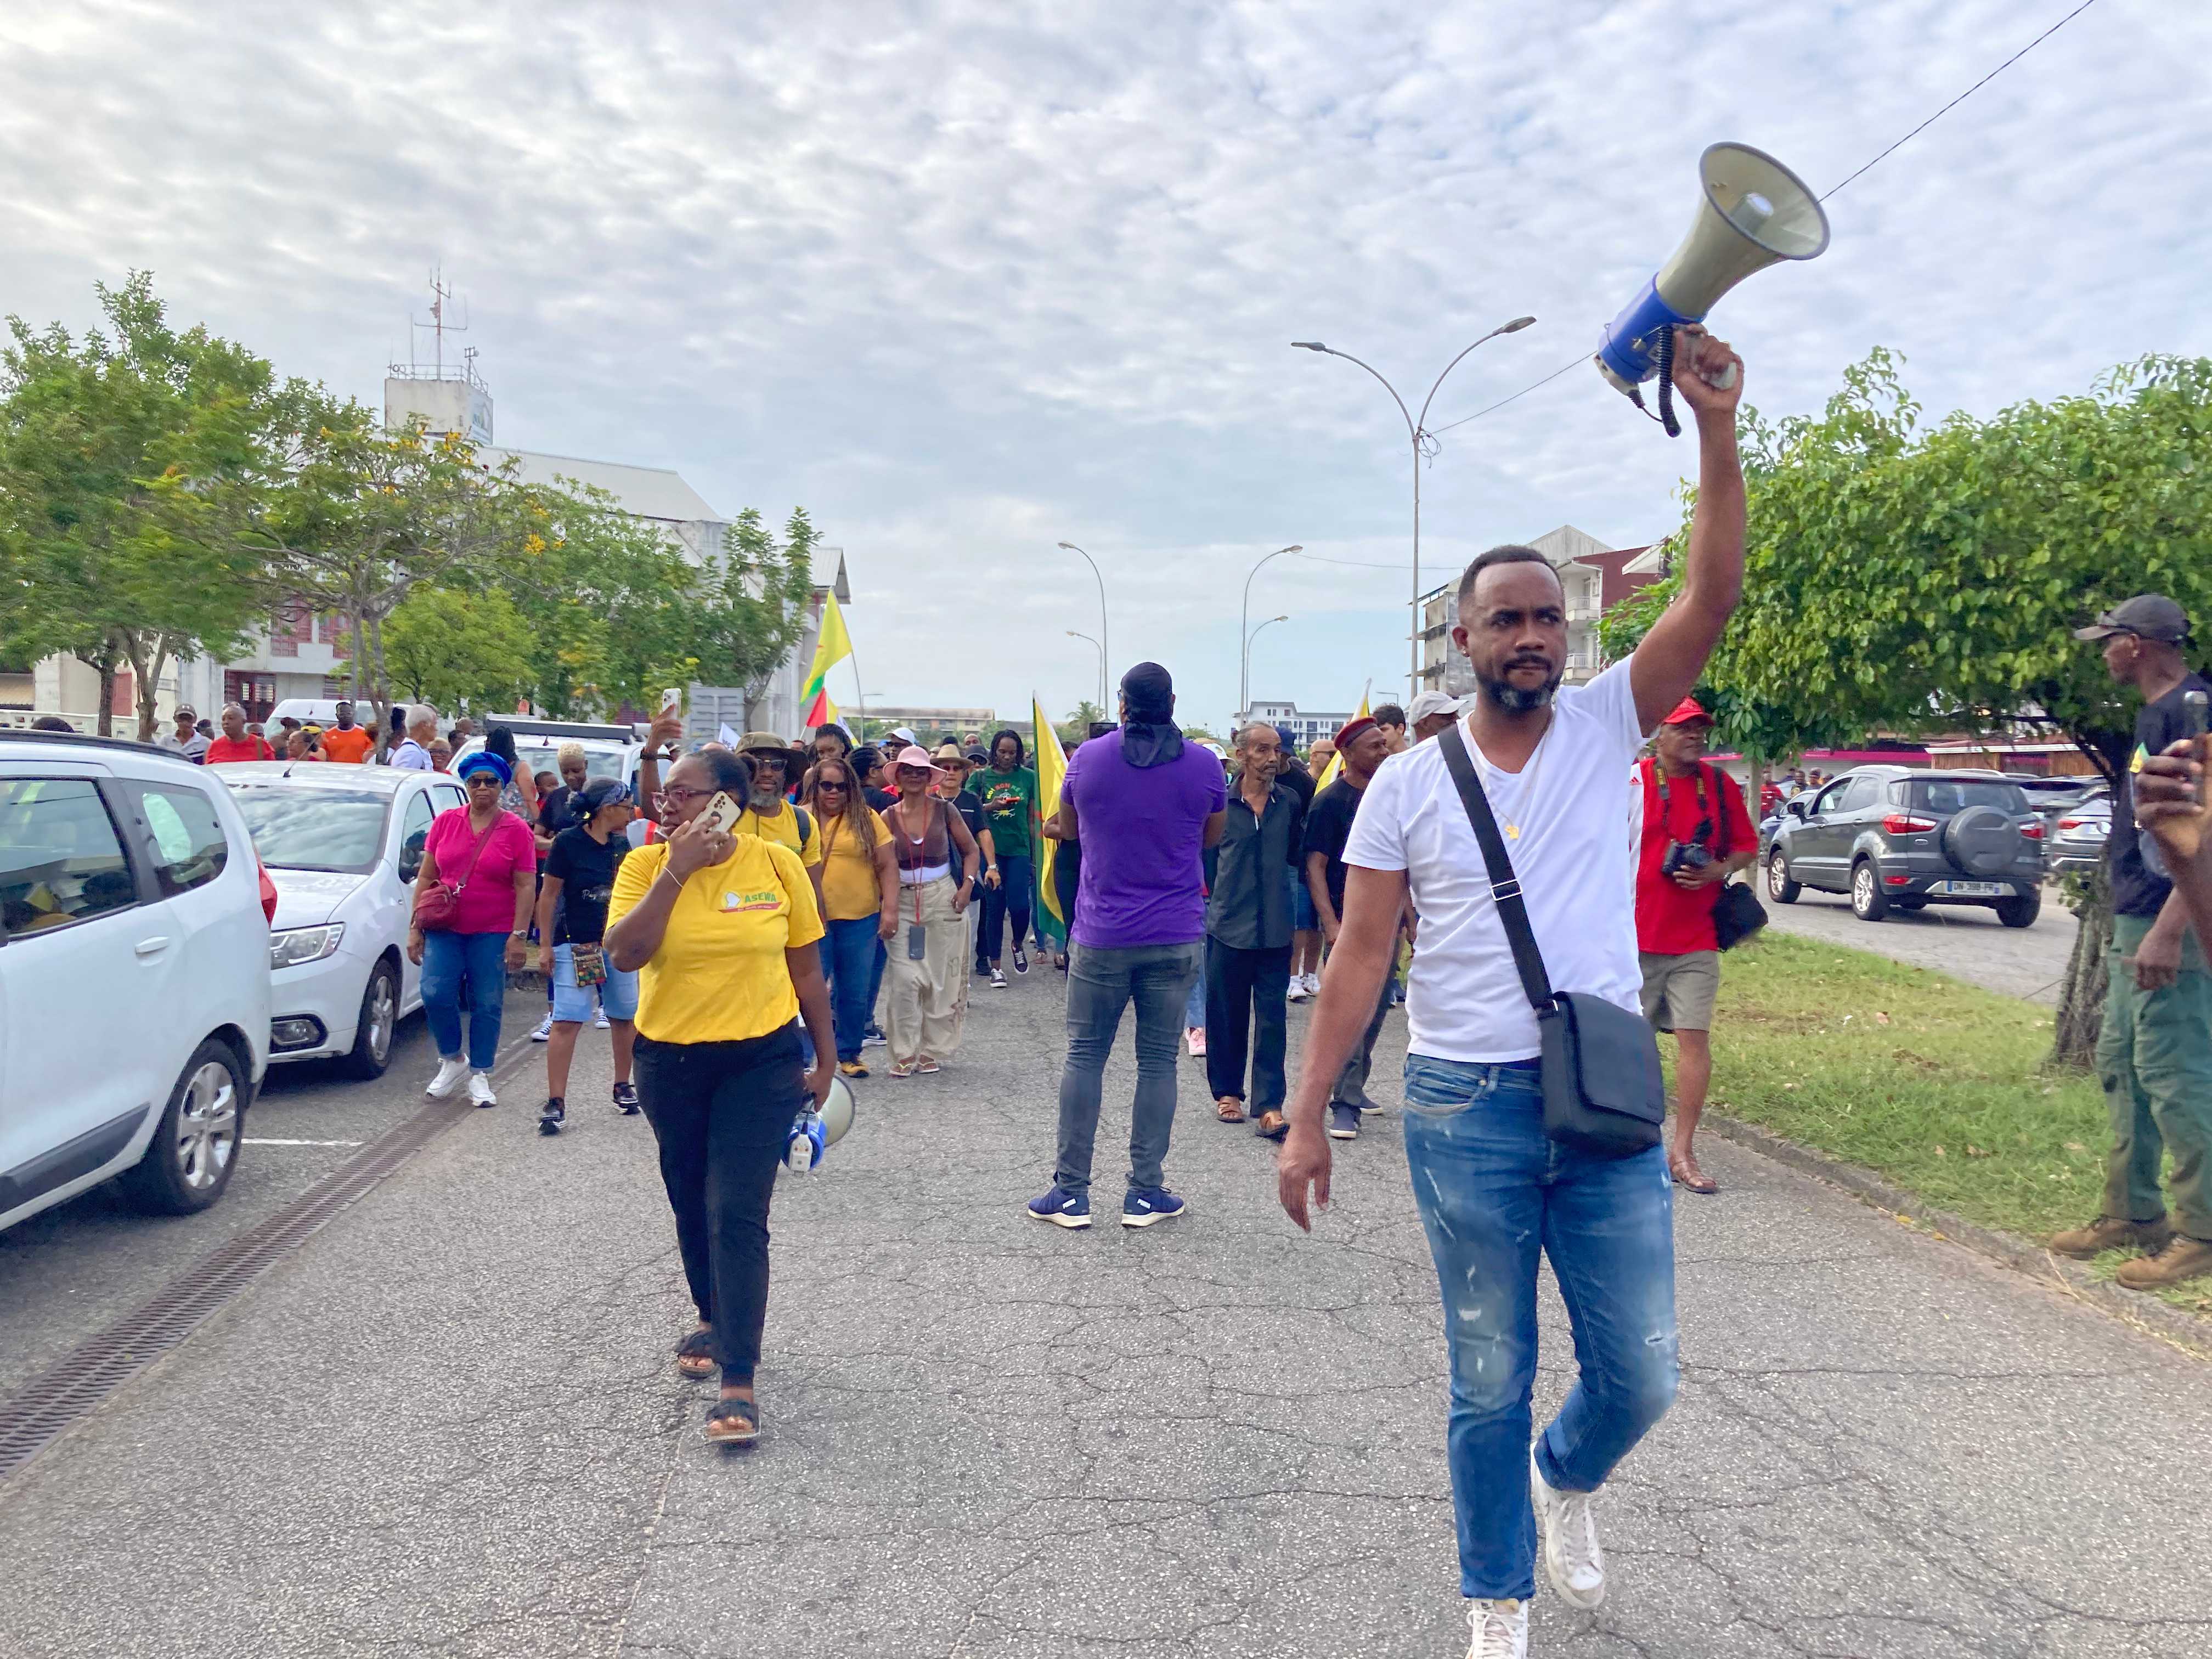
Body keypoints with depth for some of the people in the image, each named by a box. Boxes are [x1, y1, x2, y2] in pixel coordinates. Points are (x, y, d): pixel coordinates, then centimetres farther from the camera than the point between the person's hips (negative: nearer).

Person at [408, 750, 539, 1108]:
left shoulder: (516, 830, -3)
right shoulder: (445, 822, 5)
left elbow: (526, 886, -4)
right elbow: (426, 877, 8)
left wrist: (518, 936, -10)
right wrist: (415, 927, 4)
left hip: (493, 933, -2)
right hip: (445, 928, 2)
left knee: (487, 1005, 2)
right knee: (435, 994, -10)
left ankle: (480, 1076, 16)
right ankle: (452, 1060, 14)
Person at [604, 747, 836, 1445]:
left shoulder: (777, 864, -8)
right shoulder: (644, 866, -5)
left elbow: (806, 970, 1)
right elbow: (624, 954, -21)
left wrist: (824, 1061, 4)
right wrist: (676, 872, -23)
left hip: (762, 1061, -3)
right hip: (671, 1062, 3)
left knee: (737, 1218, -9)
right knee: (693, 1207, 19)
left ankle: (739, 1382, -4)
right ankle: (713, 1319, 44)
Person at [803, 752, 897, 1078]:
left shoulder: (867, 819, 3)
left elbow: (888, 867, 3)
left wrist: (890, 910, -4)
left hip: (861, 919, 1)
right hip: (813, 919, -1)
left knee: (856, 993, 9)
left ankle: (849, 1053, 25)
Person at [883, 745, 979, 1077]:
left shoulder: (944, 810, 1)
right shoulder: (888, 817, 2)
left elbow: (971, 850, 9)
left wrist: (967, 886, -4)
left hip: (942, 900, 0)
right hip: (903, 903, 0)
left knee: (941, 978, 3)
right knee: (904, 980, -6)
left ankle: (933, 1050, 15)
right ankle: (904, 1053, 4)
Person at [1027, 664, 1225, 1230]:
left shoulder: (1087, 758, -4)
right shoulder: (1203, 764, -4)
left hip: (1101, 936, 0)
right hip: (1176, 938, 0)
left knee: (1084, 1056, 8)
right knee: (1158, 1061, 7)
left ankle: (1071, 1192, 11)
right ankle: (1145, 1192, 12)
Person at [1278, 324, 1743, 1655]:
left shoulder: (1609, 725, 2)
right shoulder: (1408, 782, 0)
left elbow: (1715, 599, -12)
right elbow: (1361, 956, 0)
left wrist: (1718, 432, -24)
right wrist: (1307, 1117, -3)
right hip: (1465, 1108, -1)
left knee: (1641, 1375, 10)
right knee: (1491, 1384, 11)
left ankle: (1566, 1479, 44)